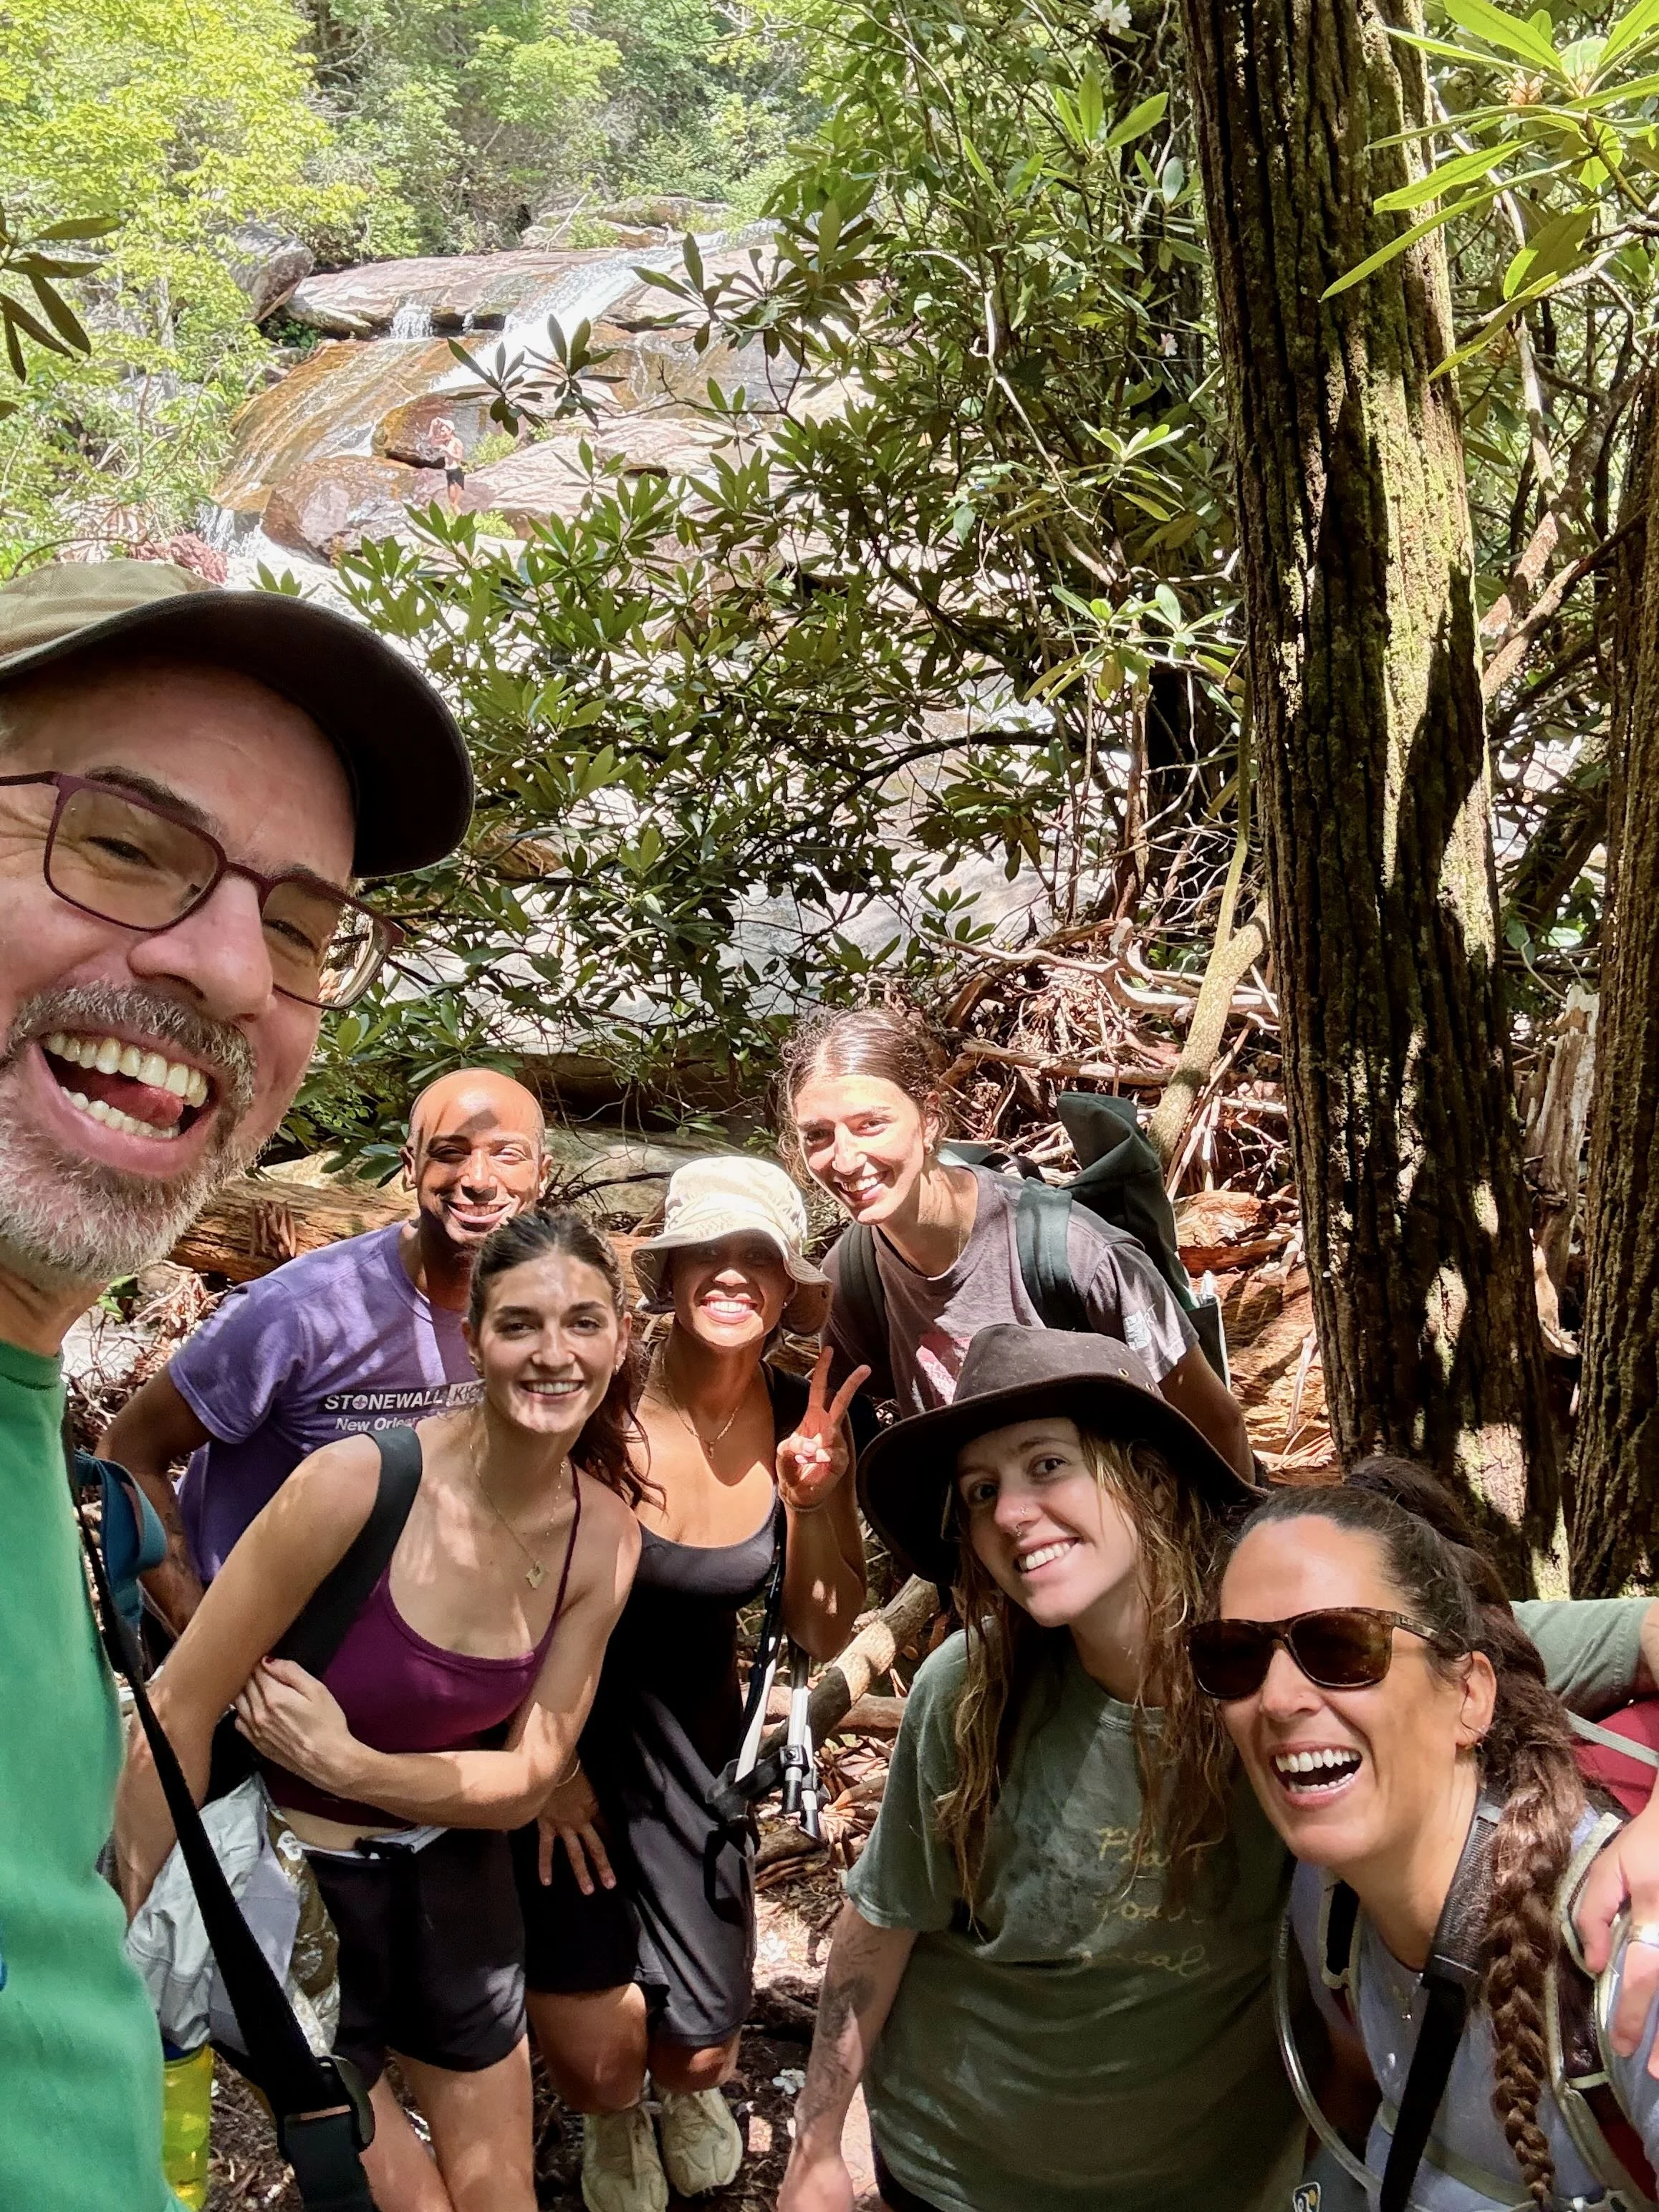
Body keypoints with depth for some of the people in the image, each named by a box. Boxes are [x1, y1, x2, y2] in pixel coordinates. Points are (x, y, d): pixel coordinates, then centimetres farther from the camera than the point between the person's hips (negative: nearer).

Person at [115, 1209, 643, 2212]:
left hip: (451, 1881, 4)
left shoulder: (605, 1535, -12)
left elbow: (527, 1779, -8)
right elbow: (181, 1713, -20)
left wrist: (347, 1763, -24)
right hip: (290, 1882, -4)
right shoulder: (360, 1481, -27)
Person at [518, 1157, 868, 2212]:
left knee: (700, 2046, 4)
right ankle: (613, 2123, 33)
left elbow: (823, 1636, -7)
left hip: (691, 1728, 3)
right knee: (598, 2062, -7)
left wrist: (811, 1499, -25)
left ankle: (693, 2087, 44)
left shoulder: (806, 1421, -13)